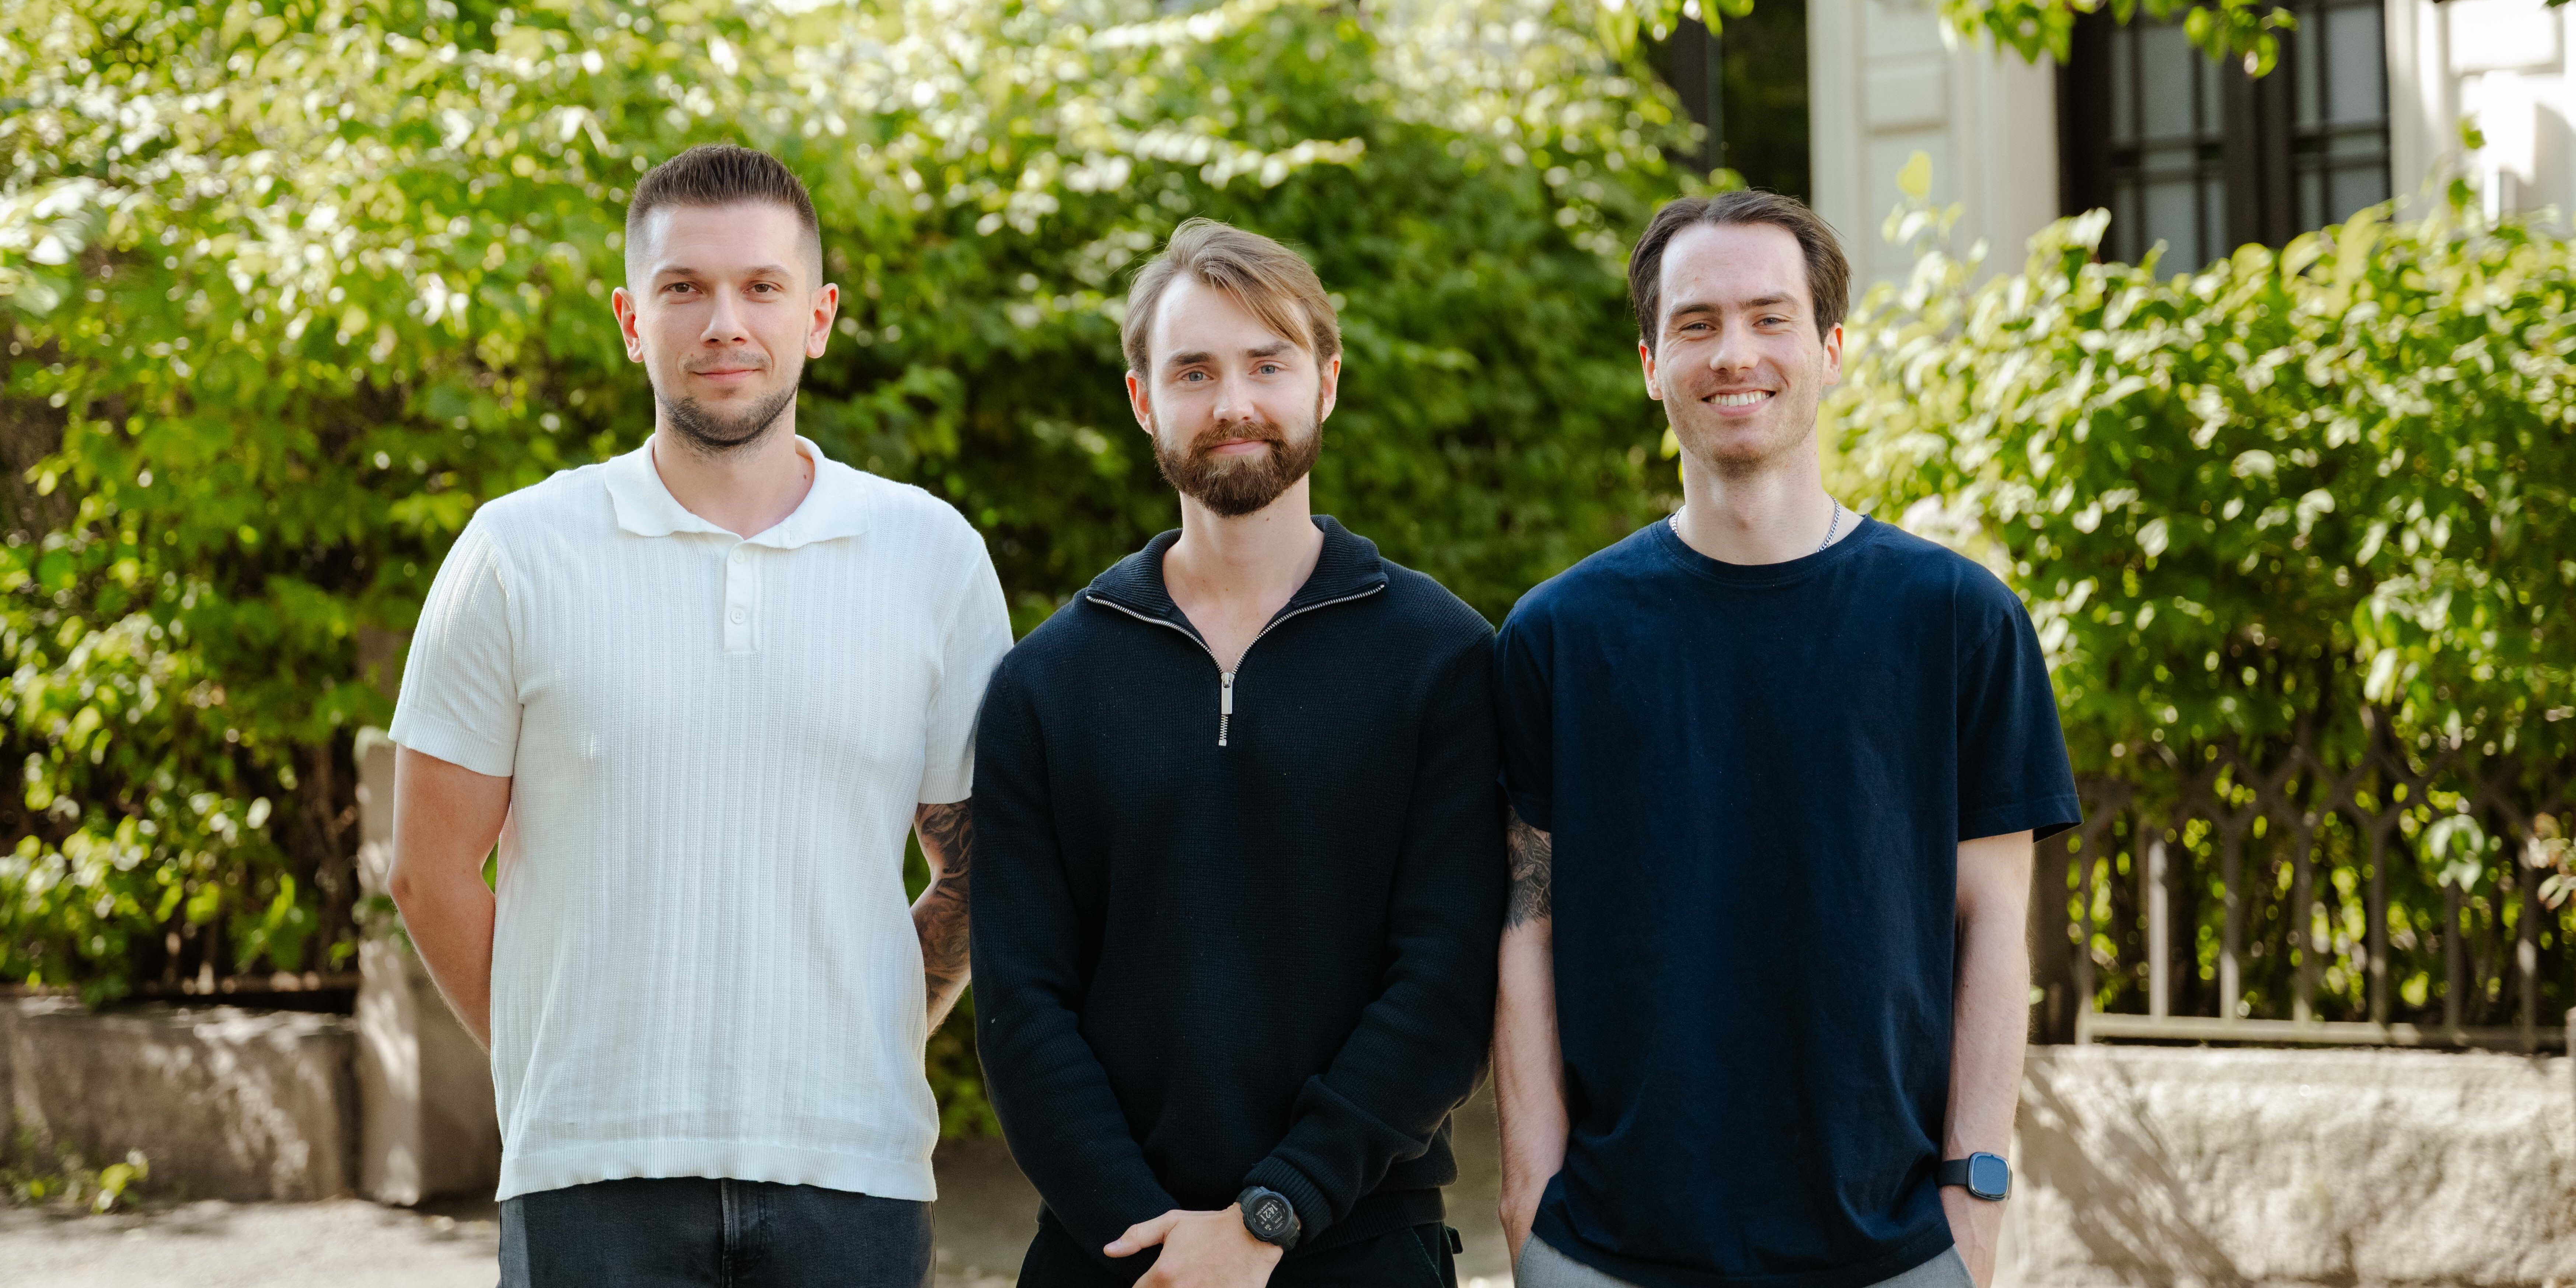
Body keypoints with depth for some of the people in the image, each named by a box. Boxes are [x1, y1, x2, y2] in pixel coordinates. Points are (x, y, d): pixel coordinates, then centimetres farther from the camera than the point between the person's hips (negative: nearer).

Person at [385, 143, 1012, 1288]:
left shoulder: (934, 556, 6)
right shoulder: (519, 554, 2)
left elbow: (980, 872, 11)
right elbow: (432, 873, 6)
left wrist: (858, 1059, 4)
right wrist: (563, 1072, 5)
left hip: (853, 1172, 1)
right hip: (594, 1180, -1)